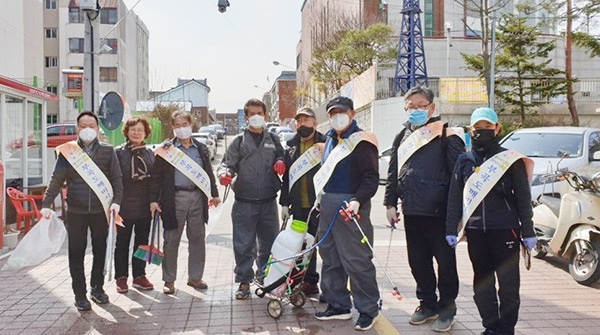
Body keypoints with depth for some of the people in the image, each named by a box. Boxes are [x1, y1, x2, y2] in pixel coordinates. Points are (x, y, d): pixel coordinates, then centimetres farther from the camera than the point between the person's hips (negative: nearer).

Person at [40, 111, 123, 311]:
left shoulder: (107, 151, 5)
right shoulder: (68, 151, 5)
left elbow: (116, 178, 4)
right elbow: (57, 180, 2)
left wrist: (116, 201, -8)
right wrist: (46, 204, -6)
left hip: (101, 210, 0)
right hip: (75, 212, 0)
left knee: (100, 251, 9)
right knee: (76, 253, 3)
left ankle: (97, 288, 26)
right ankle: (80, 294, 12)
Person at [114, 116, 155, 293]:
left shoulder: (149, 153, 9)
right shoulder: (118, 152, -5)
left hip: (145, 206, 4)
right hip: (125, 206, -4)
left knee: (142, 242, 11)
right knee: (122, 243, 7)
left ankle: (139, 276, 23)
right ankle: (121, 278, 18)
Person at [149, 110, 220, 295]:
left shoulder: (201, 148, 12)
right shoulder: (166, 149, 1)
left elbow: (208, 172, 17)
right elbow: (156, 176, -2)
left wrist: (214, 194, 11)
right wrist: (154, 199, -8)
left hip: (197, 197, 3)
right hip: (174, 198, -3)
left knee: (197, 239, 8)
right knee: (171, 240, 3)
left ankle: (195, 277, 21)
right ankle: (169, 280, 13)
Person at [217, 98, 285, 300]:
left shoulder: (273, 140, 14)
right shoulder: (239, 141, 8)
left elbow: (281, 157, 18)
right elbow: (228, 163, 2)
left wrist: (280, 163, -6)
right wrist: (224, 174, -20)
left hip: (268, 201, 2)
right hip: (244, 202, -2)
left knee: (270, 242, 10)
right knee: (243, 244, 0)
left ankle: (265, 275, 29)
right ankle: (244, 281, 11)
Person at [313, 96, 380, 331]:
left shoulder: (362, 142, -9)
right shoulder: (330, 139, 17)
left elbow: (371, 177, -15)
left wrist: (357, 201, -28)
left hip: (351, 208, -8)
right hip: (327, 206, 9)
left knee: (356, 261, -5)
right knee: (330, 259, 13)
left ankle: (368, 310, 8)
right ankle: (338, 305, 25)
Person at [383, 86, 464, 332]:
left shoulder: (445, 134, -5)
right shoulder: (403, 136, 14)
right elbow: (393, 172, 17)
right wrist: (390, 203, 11)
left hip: (439, 210, -6)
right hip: (411, 210, 6)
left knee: (445, 260, 5)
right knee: (418, 261, 13)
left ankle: (447, 307, 19)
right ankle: (427, 304, 27)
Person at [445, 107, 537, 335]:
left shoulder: (510, 160, 1)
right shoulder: (464, 161, 9)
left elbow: (523, 197, 1)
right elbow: (455, 197, 9)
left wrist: (528, 232, -3)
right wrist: (451, 229, 6)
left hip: (505, 229, -3)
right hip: (475, 230, 3)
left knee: (508, 284, 0)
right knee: (482, 283, 10)